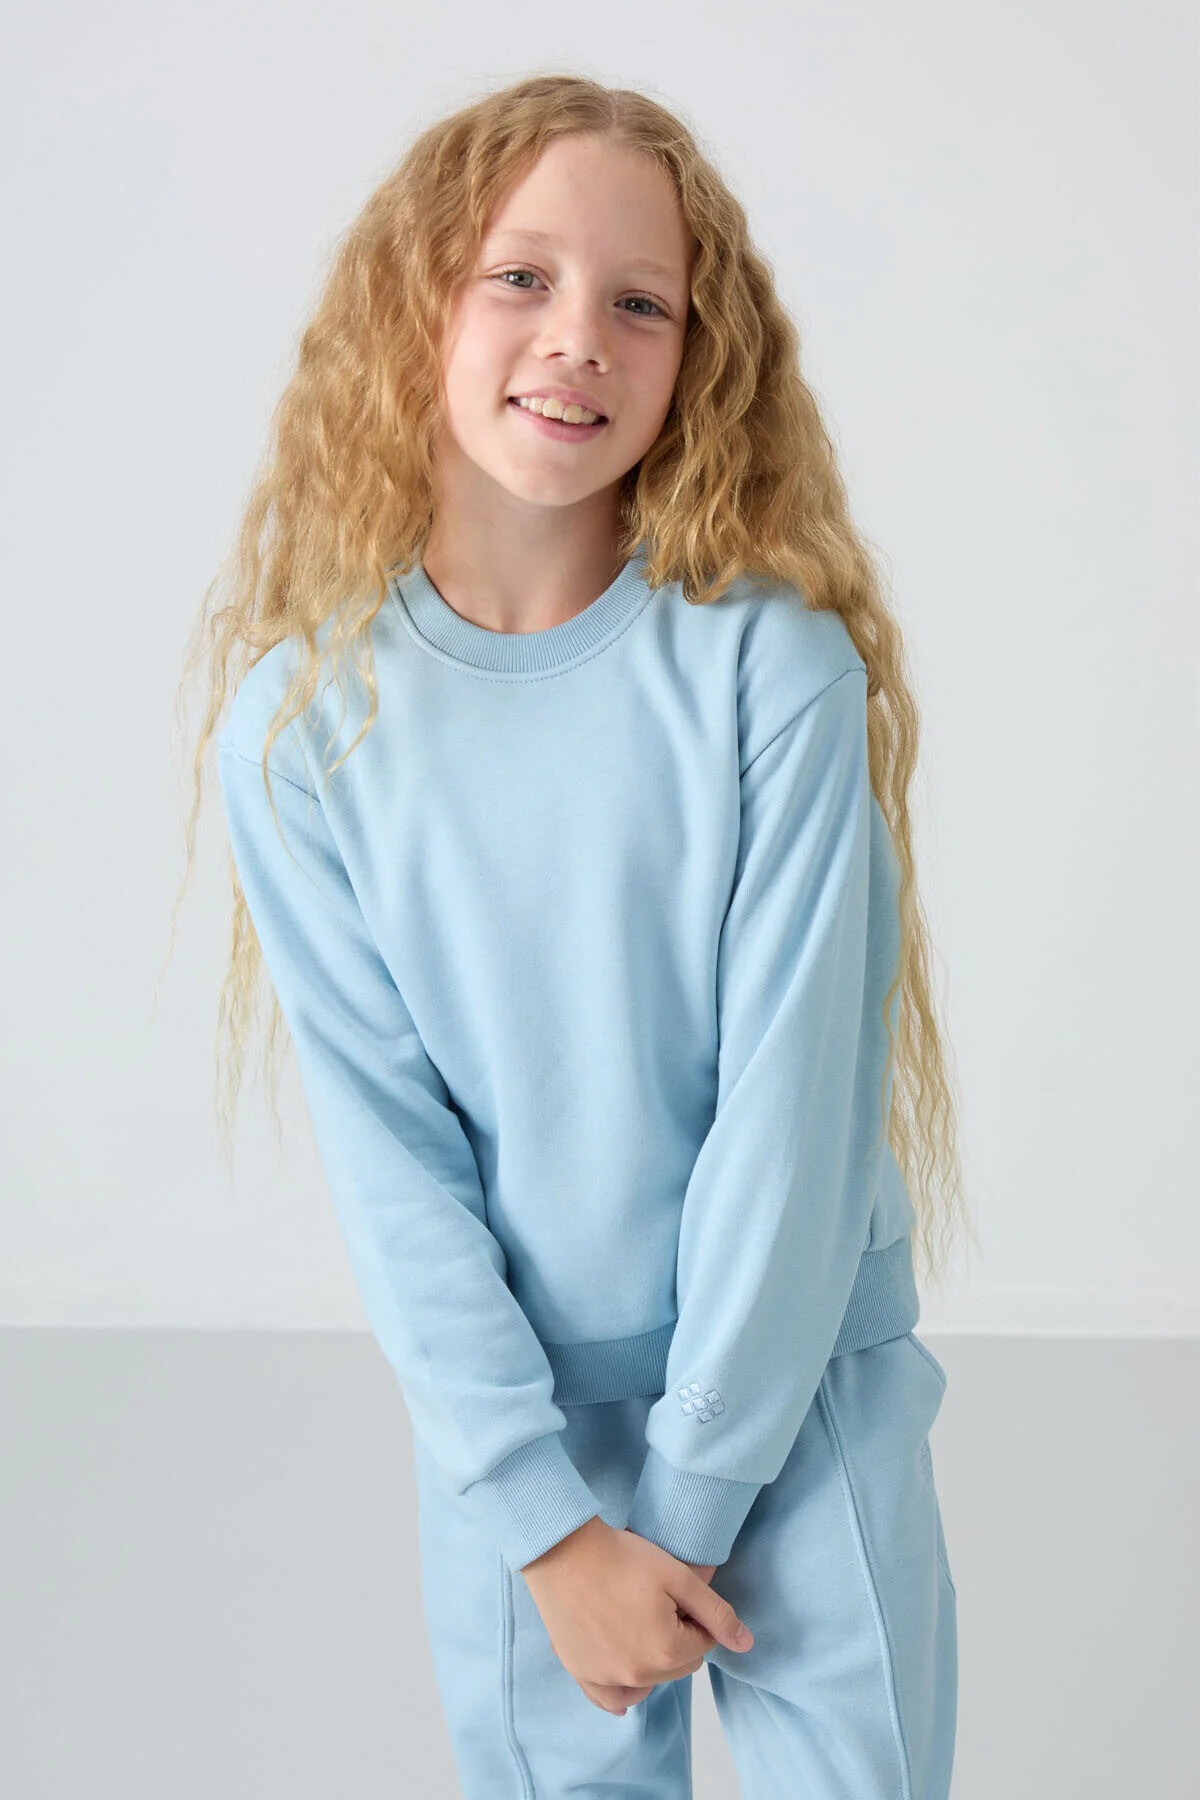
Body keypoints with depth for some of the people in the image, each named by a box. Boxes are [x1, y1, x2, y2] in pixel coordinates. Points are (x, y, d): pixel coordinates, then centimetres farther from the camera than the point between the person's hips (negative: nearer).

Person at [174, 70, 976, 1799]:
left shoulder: (776, 668, -14)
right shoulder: (300, 716, -9)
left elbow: (791, 1109, -14)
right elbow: (385, 1147, -9)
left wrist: (692, 1493, -12)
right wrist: (548, 1517, -11)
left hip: (807, 1399, -1)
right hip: (508, 1418, 1)